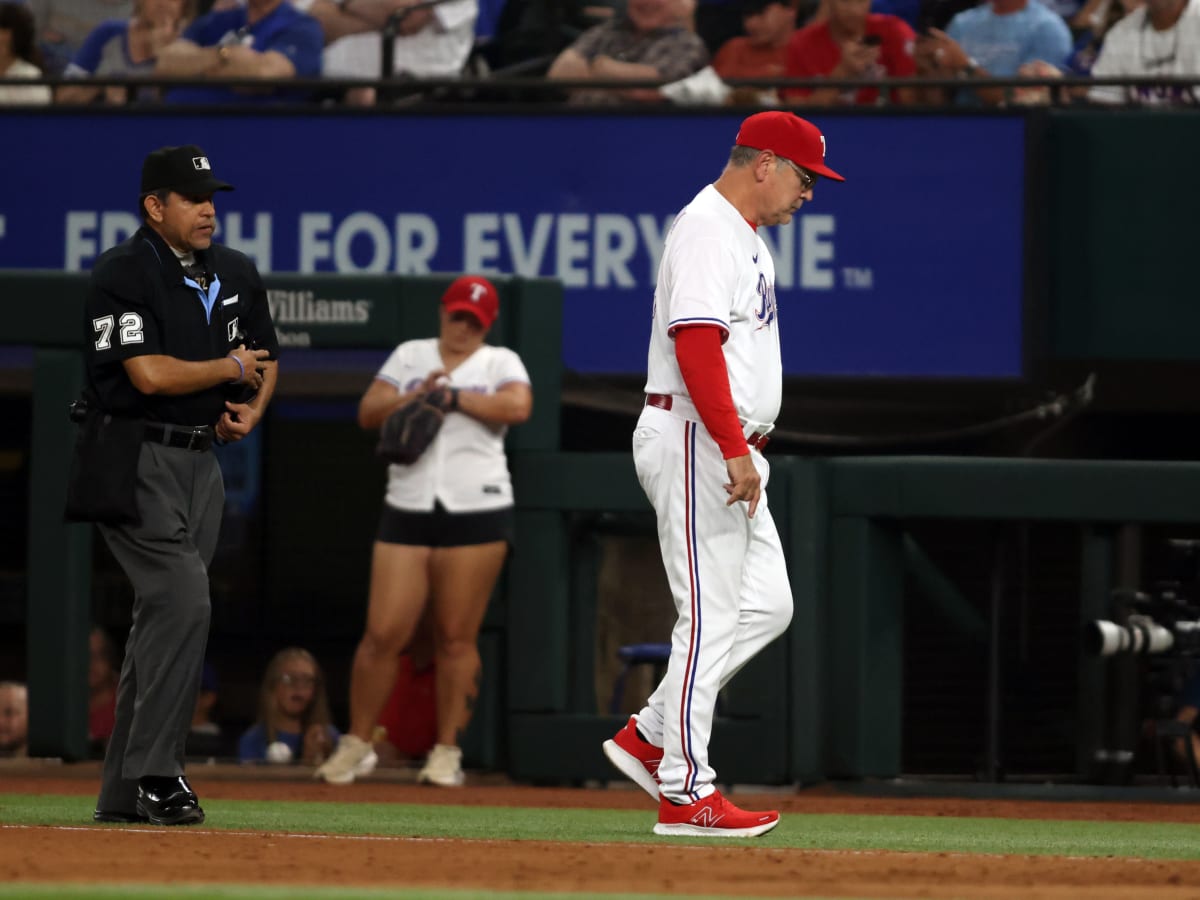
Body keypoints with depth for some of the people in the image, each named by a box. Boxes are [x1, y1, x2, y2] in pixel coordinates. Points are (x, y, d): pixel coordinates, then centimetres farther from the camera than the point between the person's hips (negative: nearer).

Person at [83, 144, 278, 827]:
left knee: (165, 618, 7)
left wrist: (252, 411, 4)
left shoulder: (236, 274, 12)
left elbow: (265, 358, 25)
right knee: (184, 600, -19)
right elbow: (151, 373, -22)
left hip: (202, 459, 8)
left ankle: (125, 792, 11)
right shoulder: (123, 275, -12)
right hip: (136, 457, -8)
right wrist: (232, 368, -7)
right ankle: (155, 773, -15)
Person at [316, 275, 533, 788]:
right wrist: (416, 396, -11)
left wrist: (452, 396, -11)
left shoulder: (500, 362, 7)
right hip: (407, 511, 2)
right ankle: (357, 745, 8)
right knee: (383, 633, -4)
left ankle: (447, 752, 7)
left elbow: (518, 407, -14)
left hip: (476, 511, -2)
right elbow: (368, 414, 5)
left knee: (456, 638, -1)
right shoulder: (410, 356, 15)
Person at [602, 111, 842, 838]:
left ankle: (649, 737, 14)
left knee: (766, 605, 9)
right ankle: (686, 791, -4)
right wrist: (735, 449, -27)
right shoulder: (707, 230, -14)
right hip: (693, 442, -10)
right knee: (710, 614, -8)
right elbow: (696, 342, -23)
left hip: (726, 451, 10)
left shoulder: (745, 235, 20)